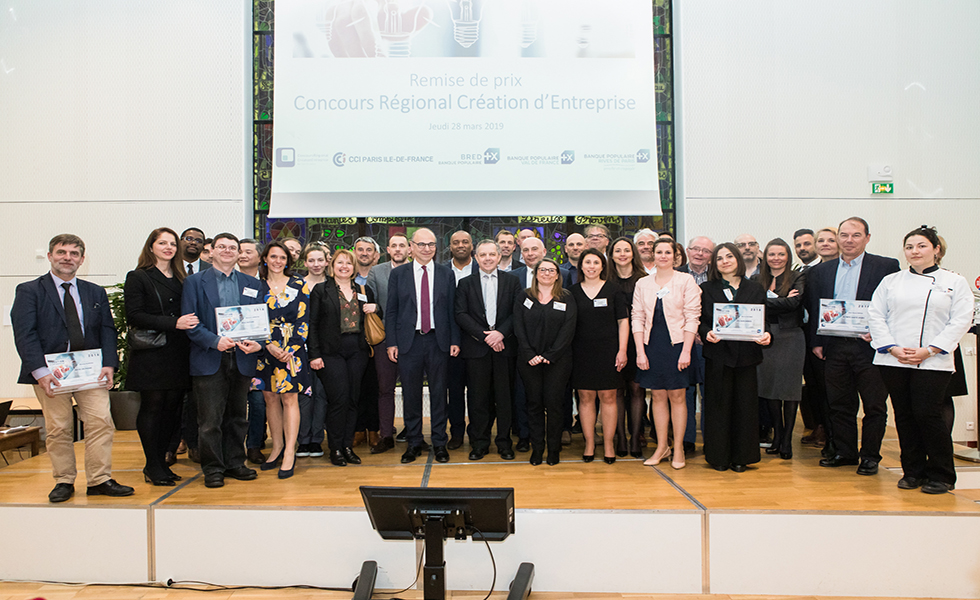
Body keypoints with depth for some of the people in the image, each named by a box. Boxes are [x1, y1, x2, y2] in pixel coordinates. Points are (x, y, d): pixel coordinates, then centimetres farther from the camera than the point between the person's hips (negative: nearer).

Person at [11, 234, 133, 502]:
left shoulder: (96, 293, 15)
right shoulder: (29, 291, 5)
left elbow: (107, 330, 10)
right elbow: (24, 335, -5)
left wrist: (108, 364, -5)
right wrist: (40, 372, -16)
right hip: (50, 371, -2)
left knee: (101, 421, -7)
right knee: (58, 428, 1)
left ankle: (99, 480, 2)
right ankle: (64, 481, 16)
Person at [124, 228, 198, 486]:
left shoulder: (180, 279, 17)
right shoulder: (138, 278, 1)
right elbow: (134, 316, -10)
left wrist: (189, 323, -2)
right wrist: (174, 323, -18)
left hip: (177, 355, 5)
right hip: (151, 355, -5)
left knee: (172, 407, 5)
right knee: (152, 406, -2)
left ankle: (160, 462, 16)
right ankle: (153, 467, 8)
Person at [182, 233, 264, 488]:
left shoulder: (252, 284, 12)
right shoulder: (194, 282, 5)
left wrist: (257, 342, -10)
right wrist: (215, 341, -18)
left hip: (242, 359, 3)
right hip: (209, 360, -3)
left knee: (237, 416, 12)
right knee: (210, 419, 0)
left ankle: (234, 463, 23)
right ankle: (212, 468, 11)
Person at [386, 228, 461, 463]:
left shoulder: (447, 274, 7)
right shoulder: (398, 274, 5)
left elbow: (452, 310, 6)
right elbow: (391, 311, 4)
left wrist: (454, 341, -1)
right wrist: (391, 343, -3)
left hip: (438, 341, 0)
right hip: (408, 341, 0)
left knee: (438, 393, 7)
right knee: (411, 395, 7)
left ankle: (440, 443, 18)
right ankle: (413, 443, 19)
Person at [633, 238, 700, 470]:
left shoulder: (686, 281, 1)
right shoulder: (643, 284, 9)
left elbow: (692, 317, -4)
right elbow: (637, 318, 6)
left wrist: (686, 351, -11)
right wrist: (640, 352, -3)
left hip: (676, 344, -3)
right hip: (652, 345, 3)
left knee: (677, 397, 1)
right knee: (658, 396, 8)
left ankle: (678, 448, 12)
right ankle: (662, 447, 18)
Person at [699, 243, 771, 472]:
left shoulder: (755, 289, 11)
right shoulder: (707, 289, 8)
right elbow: (700, 320, 2)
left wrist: (766, 335, -13)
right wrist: (707, 333, -18)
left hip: (746, 354, 1)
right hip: (718, 353, -1)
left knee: (745, 405, 4)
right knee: (719, 404, 2)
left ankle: (740, 457, 15)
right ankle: (719, 456, 12)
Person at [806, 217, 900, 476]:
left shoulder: (887, 267, 0)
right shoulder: (821, 271, 10)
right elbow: (814, 309, 12)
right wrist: (816, 342, 5)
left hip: (869, 346, -3)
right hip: (835, 347, 3)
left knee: (874, 405, 4)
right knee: (839, 404, 10)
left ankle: (870, 456, 17)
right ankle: (845, 452, 23)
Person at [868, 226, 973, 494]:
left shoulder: (955, 282, 7)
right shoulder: (891, 281, 12)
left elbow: (961, 321, -2)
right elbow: (875, 316, 6)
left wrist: (929, 350, -11)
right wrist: (893, 348, -7)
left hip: (933, 361, -2)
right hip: (893, 361, 3)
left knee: (928, 414, -9)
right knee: (904, 416, 5)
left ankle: (941, 475, 7)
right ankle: (913, 471, 18)